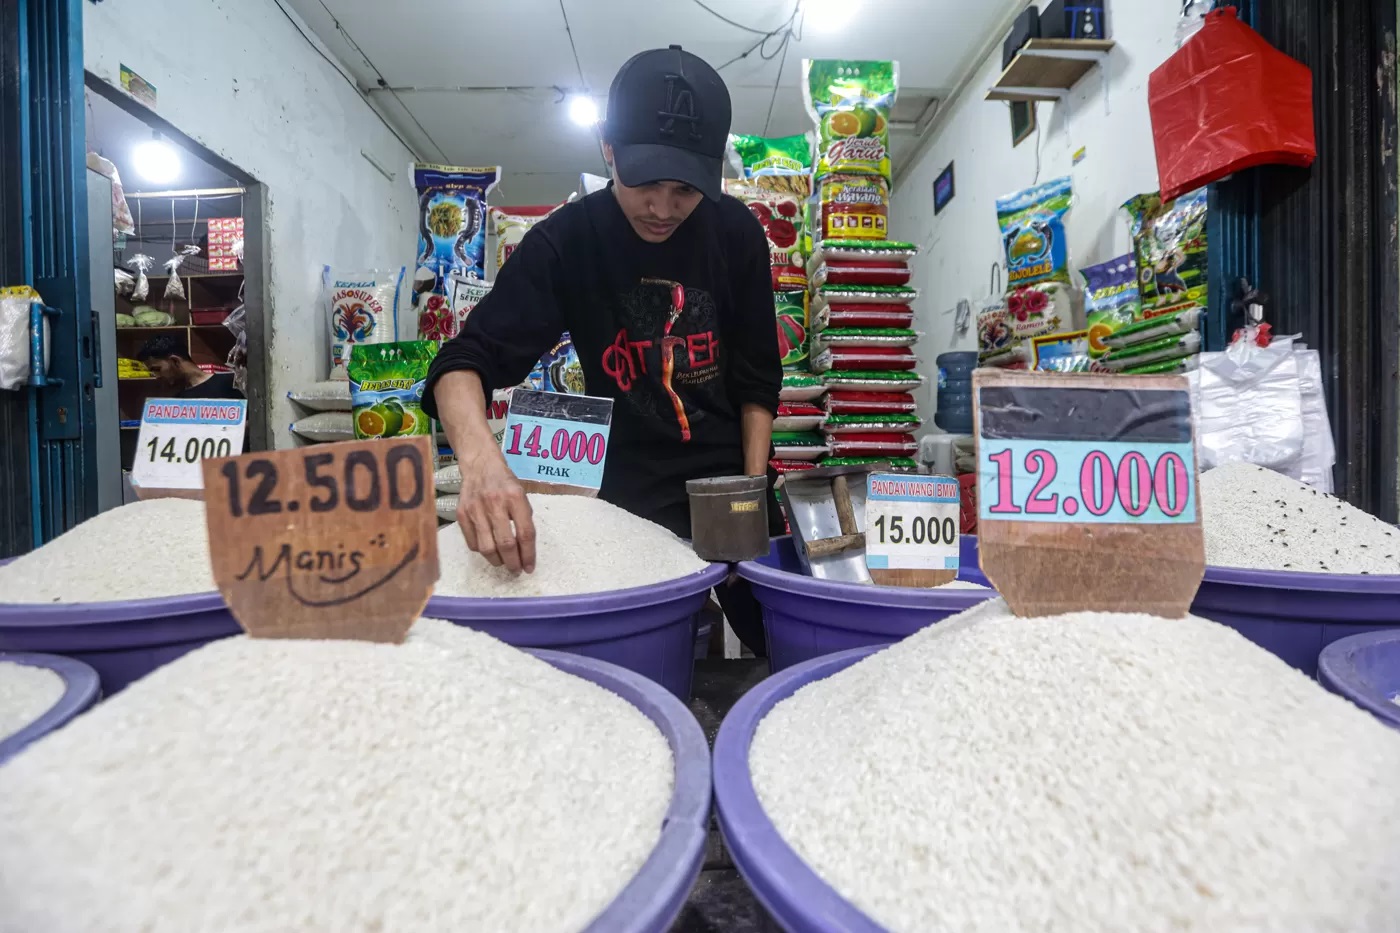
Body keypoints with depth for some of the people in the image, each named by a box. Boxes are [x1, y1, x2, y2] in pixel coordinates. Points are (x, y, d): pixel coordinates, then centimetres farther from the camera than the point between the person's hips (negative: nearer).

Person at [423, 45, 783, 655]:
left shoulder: (737, 234, -6)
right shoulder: (566, 241, -12)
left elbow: (757, 379, 1)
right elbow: (467, 359, -19)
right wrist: (481, 457, -41)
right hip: (627, 495, -2)